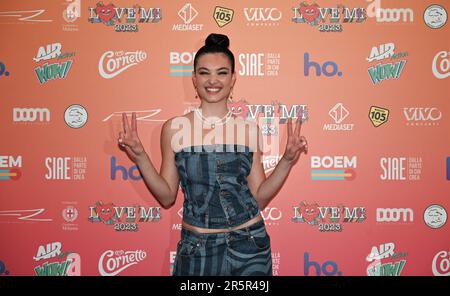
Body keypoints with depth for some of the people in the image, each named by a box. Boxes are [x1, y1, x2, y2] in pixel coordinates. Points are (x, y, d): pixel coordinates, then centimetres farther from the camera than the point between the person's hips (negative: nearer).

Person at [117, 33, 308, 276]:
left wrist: (287, 160, -9)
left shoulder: (249, 130, -2)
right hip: (196, 247, -1)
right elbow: (167, 197, 0)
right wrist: (139, 156, -12)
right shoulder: (174, 128, -4)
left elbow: (259, 198, 2)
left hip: (249, 244, 1)